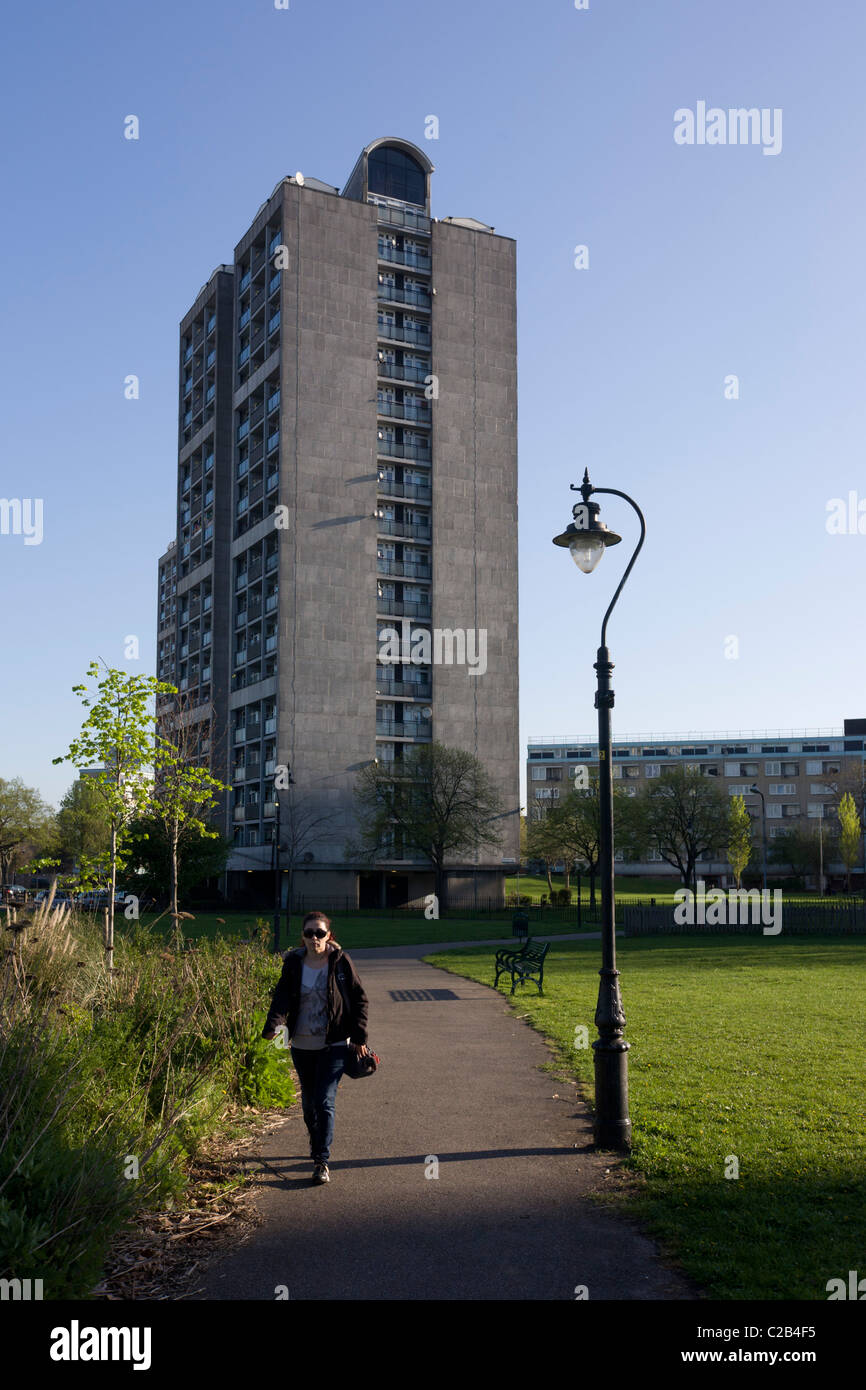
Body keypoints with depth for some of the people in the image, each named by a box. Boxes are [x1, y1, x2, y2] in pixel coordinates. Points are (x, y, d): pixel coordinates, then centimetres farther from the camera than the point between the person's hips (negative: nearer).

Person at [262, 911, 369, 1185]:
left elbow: (359, 1000, -1)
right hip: (302, 1046, 3)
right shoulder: (293, 963, -1)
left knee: (325, 1101, -11)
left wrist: (359, 1037, -3)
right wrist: (272, 1025, -28)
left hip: (334, 1045, -3)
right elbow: (282, 997, -10)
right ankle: (317, 1146, 39)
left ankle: (322, 1161, -5)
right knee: (309, 1101, 17)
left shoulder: (341, 962, -7)